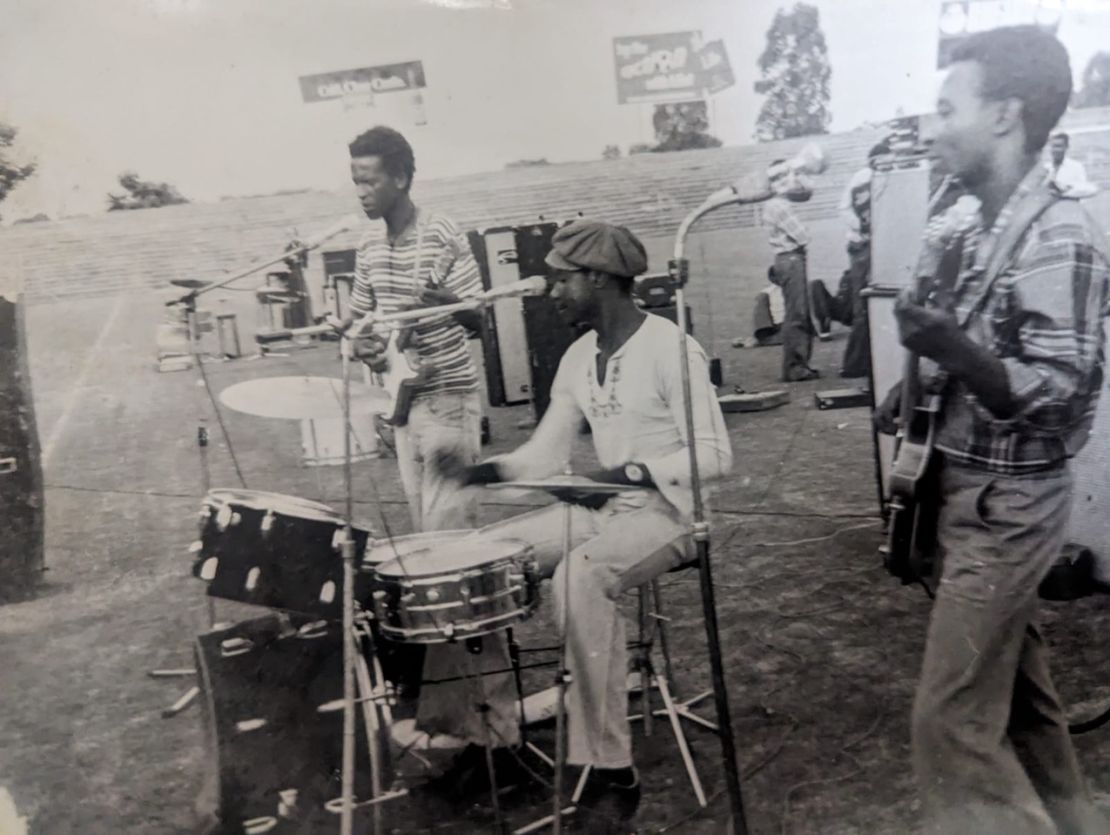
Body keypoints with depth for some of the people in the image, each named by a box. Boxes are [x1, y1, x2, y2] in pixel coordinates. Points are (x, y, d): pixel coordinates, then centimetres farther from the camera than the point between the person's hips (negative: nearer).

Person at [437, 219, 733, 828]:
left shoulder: (670, 349, -16)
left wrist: (626, 473, -29)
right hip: (601, 506, 8)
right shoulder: (577, 360, 9)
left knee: (579, 576, -36)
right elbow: (544, 454, 10)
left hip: (667, 510, -8)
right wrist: (479, 471, -8)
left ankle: (611, 769, -26)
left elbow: (714, 456, -19)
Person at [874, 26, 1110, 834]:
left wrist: (954, 349, -33)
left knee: (953, 718, -3)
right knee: (1020, 693, 21)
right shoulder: (977, 235, 7)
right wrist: (918, 388, 4)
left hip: (1007, 508, -8)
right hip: (980, 498, 9)